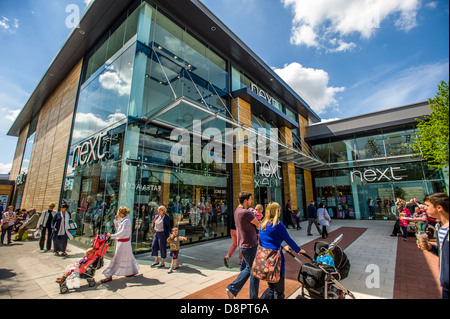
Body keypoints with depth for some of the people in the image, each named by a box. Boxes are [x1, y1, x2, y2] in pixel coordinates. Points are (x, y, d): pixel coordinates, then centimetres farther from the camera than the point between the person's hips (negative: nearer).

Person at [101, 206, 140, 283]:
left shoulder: (127, 221, -19)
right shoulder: (122, 220, 10)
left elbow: (122, 232, -26)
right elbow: (117, 228, 21)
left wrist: (112, 236, -30)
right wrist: (116, 220, 10)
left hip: (124, 242, -10)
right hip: (120, 241, 10)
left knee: (117, 259, -2)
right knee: (128, 257, 18)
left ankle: (109, 276, 6)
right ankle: (133, 271, 30)